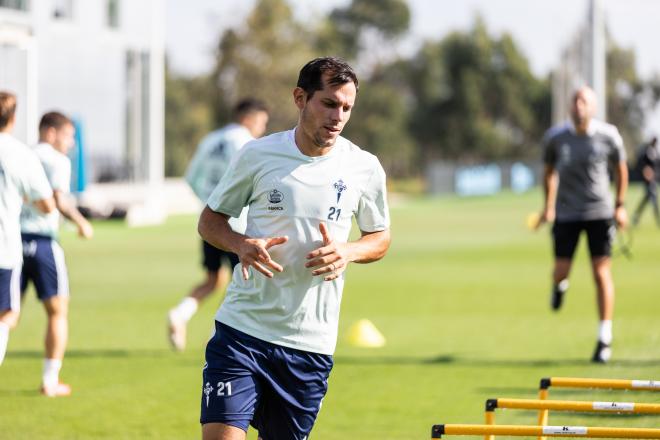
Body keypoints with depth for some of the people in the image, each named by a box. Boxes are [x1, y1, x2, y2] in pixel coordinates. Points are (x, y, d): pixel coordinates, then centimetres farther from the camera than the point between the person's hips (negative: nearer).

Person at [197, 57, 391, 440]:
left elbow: (380, 237, 16)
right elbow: (210, 220, 9)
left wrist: (348, 252, -8)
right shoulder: (257, 155, -2)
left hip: (311, 345, 2)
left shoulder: (365, 169, 2)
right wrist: (242, 244, -13)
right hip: (242, 326, -2)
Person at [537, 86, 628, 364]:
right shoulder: (555, 138, -5)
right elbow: (549, 172, 12)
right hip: (566, 213, 1)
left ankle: (605, 339, 0)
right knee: (561, 270, 1)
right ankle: (560, 286, 43)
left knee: (602, 273, -7)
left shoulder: (608, 136, -8)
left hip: (600, 213, -1)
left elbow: (620, 170, 8)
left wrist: (620, 206, 9)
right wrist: (548, 206, 10)